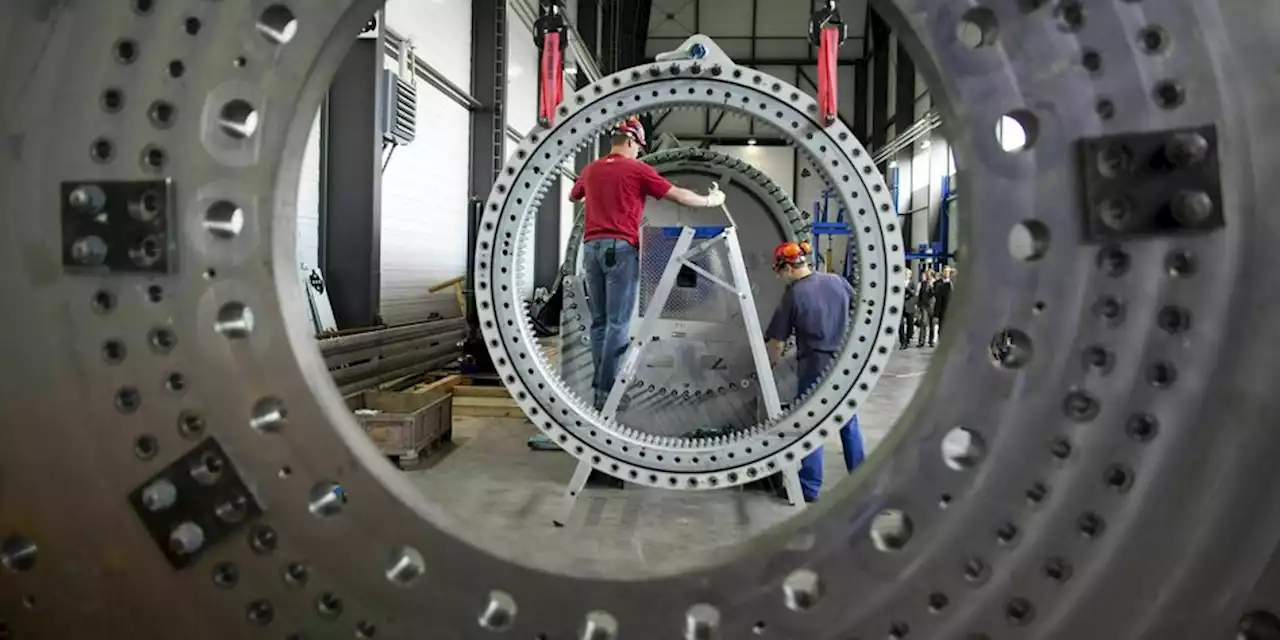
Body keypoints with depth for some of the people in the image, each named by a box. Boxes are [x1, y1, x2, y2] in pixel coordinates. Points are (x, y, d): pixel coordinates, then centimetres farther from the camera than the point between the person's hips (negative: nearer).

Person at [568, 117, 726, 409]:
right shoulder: (638, 169, -1)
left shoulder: (590, 170, 15)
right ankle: (605, 392, -7)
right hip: (620, 248, -6)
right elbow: (678, 195, 3)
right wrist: (711, 200, 19)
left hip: (592, 246, 6)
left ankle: (600, 385, 13)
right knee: (618, 323, -5)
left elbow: (573, 197, 36)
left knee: (599, 320, 12)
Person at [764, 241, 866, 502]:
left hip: (815, 368, -5)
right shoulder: (837, 281, 2)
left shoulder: (793, 295, -12)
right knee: (849, 423, 16)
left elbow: (777, 342, -8)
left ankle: (809, 488, 11)